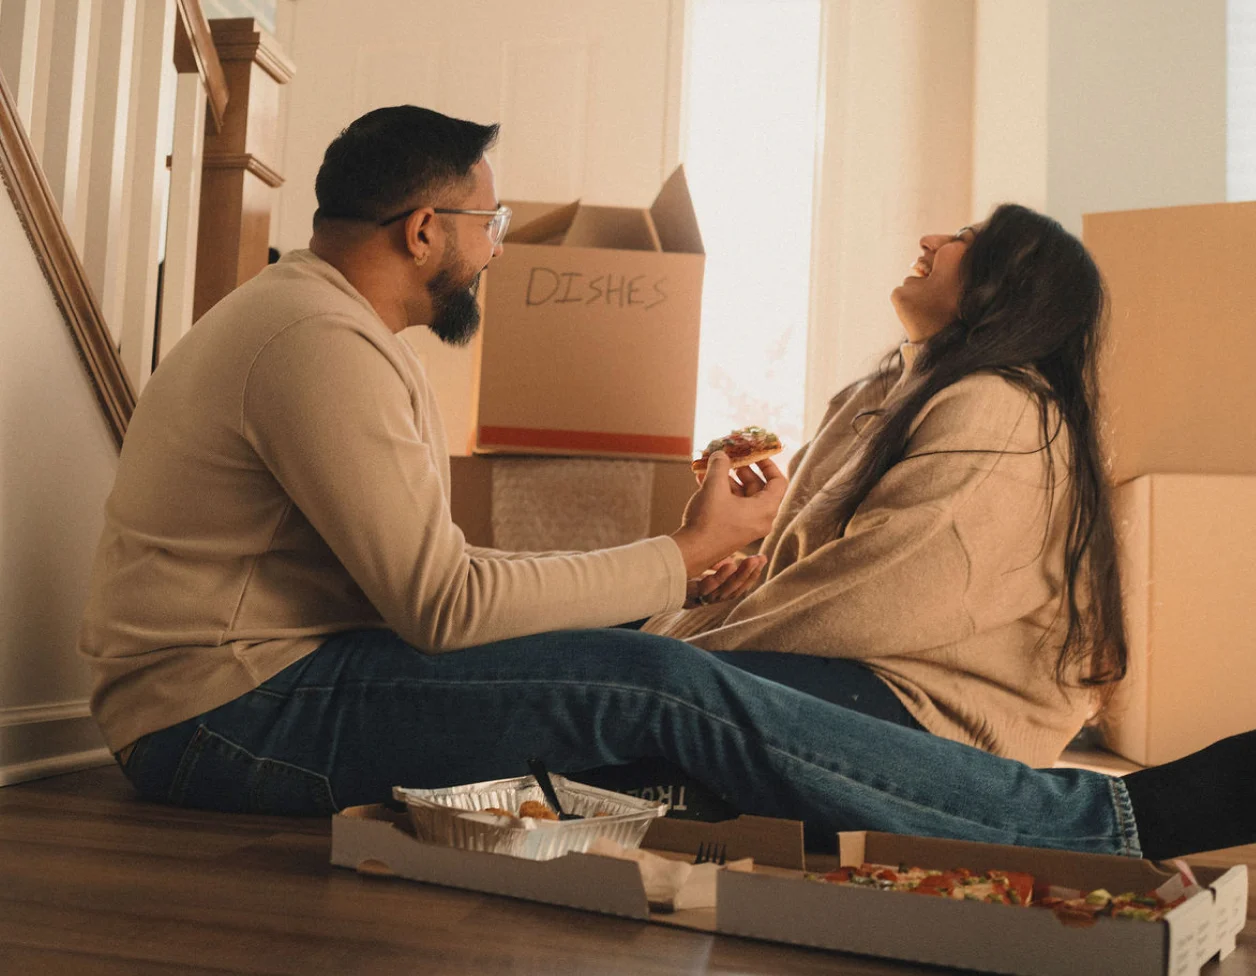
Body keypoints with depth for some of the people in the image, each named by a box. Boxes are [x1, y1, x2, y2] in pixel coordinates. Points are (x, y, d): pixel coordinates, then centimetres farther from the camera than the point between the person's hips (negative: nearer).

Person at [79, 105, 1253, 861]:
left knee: (651, 669, -3)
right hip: (223, 712, -9)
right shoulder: (320, 342, -18)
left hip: (266, 675, 9)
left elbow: (420, 575, 13)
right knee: (668, 693, -21)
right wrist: (681, 559, -13)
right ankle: (1118, 821, -15)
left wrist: (662, 564, 7)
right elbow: (442, 603, -23)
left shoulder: (322, 319, 16)